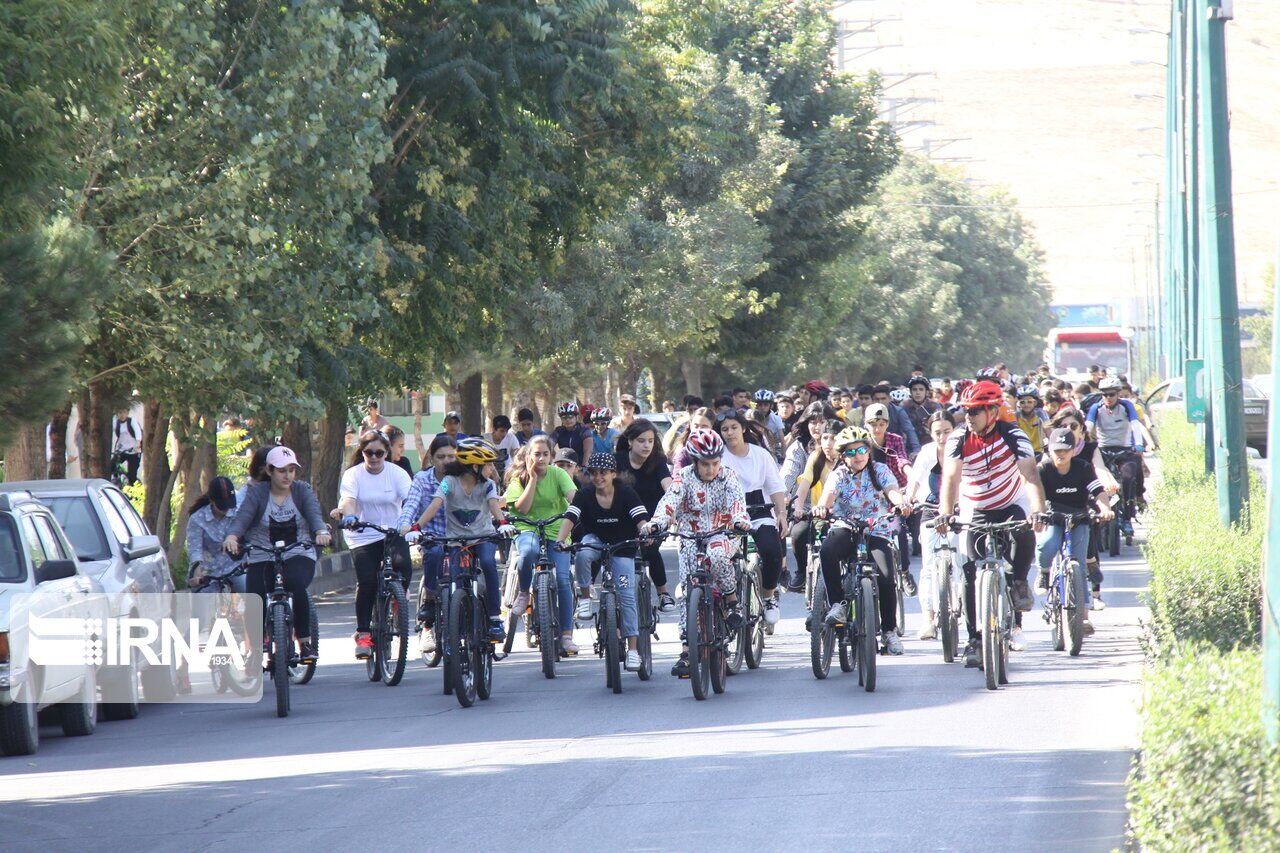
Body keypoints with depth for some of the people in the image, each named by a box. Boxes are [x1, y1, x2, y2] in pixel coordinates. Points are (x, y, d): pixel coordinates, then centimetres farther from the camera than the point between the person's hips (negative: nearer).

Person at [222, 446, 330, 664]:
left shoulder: (302, 491, 3)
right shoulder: (256, 493, 0)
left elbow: (314, 513, -15)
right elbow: (242, 517, -16)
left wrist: (321, 532, -39)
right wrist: (232, 536, -39)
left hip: (298, 557, -1)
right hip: (261, 560, 1)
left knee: (296, 584, -33)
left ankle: (304, 643, -20)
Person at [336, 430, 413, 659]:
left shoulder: (397, 473, 0)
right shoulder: (353, 475, -1)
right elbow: (348, 499, -18)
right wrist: (348, 515, -42)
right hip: (363, 537, -1)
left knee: (403, 565, -25)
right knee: (367, 582, -12)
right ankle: (363, 633, 2)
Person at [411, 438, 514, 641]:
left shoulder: (487, 485, 0)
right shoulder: (450, 482, -8)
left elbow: (494, 504, -18)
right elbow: (435, 505, -21)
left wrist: (502, 523, -40)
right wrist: (416, 528, -36)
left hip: (483, 537, 1)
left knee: (488, 563, -30)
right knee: (454, 578, -20)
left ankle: (495, 619, -26)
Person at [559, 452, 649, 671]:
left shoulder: (626, 493, -15)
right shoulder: (585, 495, -13)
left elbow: (641, 519, -24)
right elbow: (570, 518, -25)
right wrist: (560, 540, -42)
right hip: (595, 539, 1)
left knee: (627, 595, -10)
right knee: (583, 555, -36)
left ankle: (632, 649, -8)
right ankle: (585, 596, -13)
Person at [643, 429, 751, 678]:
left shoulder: (728, 477, -4)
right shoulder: (684, 477, -6)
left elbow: (736, 500, -19)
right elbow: (670, 501, -20)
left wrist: (740, 520, -43)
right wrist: (655, 523, -40)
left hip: (720, 534, -1)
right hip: (690, 538, 1)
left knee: (717, 557, -37)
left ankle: (733, 602, -12)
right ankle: (686, 651, -6)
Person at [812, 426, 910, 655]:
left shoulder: (880, 470, 4)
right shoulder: (839, 475, 4)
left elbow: (892, 490, -15)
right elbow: (829, 493, -17)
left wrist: (901, 502, -40)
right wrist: (822, 506, -42)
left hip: (877, 534, 0)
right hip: (846, 530, 0)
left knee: (886, 578, -20)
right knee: (827, 552, -34)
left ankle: (889, 630, 0)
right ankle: (838, 605, -26)